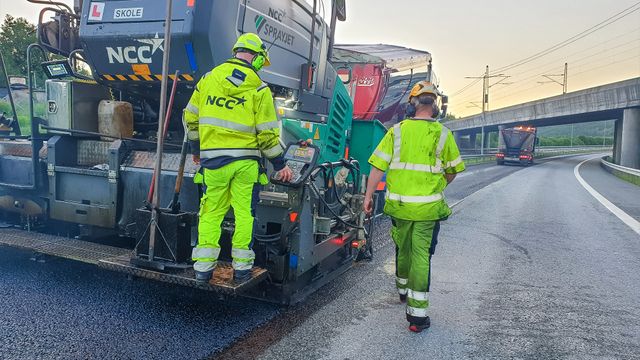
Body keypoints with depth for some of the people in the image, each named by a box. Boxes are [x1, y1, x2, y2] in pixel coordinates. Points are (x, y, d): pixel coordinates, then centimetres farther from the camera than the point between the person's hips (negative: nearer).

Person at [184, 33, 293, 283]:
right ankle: (242, 268, 14)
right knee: (245, 212, 8)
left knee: (212, 211, 11)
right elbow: (268, 133, -3)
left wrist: (196, 149, 25)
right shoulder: (259, 88, -1)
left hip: (212, 158, 2)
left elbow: (191, 117, 12)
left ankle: (203, 267, 13)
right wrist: (280, 165, 7)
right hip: (244, 160, -2)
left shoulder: (209, 77, 8)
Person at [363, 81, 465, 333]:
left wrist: (368, 195, 4)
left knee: (403, 249, 22)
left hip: (398, 204, 2)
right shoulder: (442, 134, -2)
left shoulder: (397, 131, -2)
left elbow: (378, 166, -4)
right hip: (428, 207, -2)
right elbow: (453, 170, 8)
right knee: (421, 255, 2)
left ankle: (403, 290, 45)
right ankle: (417, 314, 2)